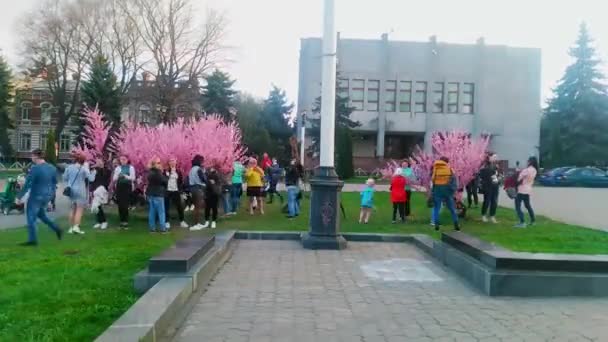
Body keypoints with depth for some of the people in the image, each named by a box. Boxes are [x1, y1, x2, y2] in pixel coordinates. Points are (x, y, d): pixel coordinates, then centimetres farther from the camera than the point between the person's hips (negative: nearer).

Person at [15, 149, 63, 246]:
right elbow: (55, 183, 12)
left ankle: (32, 240, 8)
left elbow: (27, 185, -18)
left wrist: (19, 197, -11)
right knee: (41, 214, 26)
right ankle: (57, 229, 17)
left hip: (36, 197, -7)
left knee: (31, 218, 4)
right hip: (47, 196, 7)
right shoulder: (52, 168, 3)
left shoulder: (35, 169, -18)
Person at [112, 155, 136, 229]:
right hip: (119, 187, 3)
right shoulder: (117, 168, 11)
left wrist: (125, 176, -20)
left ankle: (126, 222, -3)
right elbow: (114, 179, 6)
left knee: (125, 205, -9)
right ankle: (122, 221, 12)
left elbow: (133, 178, -6)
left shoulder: (131, 168, 1)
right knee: (120, 205, 3)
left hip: (127, 187, -3)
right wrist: (118, 176, -14)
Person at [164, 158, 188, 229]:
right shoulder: (166, 171, -2)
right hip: (167, 191, -3)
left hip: (176, 191, 3)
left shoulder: (178, 172, 8)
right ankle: (167, 222, 12)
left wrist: (181, 190, 0)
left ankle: (182, 221, 16)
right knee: (167, 207, 3)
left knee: (180, 206, 5)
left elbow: (181, 181, 10)